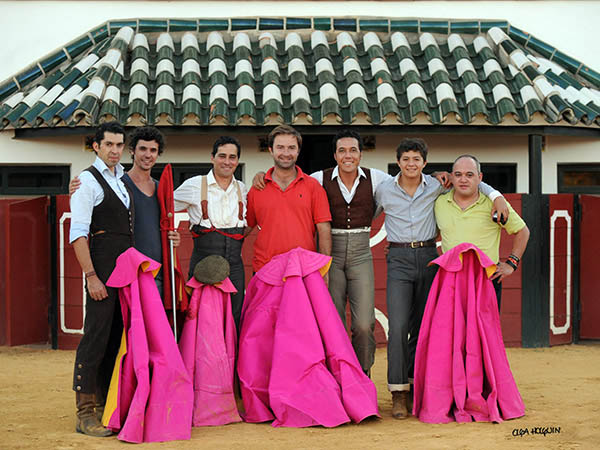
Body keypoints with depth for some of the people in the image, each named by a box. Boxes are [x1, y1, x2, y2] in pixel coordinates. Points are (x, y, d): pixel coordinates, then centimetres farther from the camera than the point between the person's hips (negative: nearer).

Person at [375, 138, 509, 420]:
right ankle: (398, 393, -9)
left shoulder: (436, 187, 4)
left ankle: (414, 384, 17)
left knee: (422, 327, 6)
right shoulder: (384, 190, 1)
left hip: (428, 258, 2)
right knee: (398, 326, -13)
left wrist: (495, 195, 0)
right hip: (399, 259, -2)